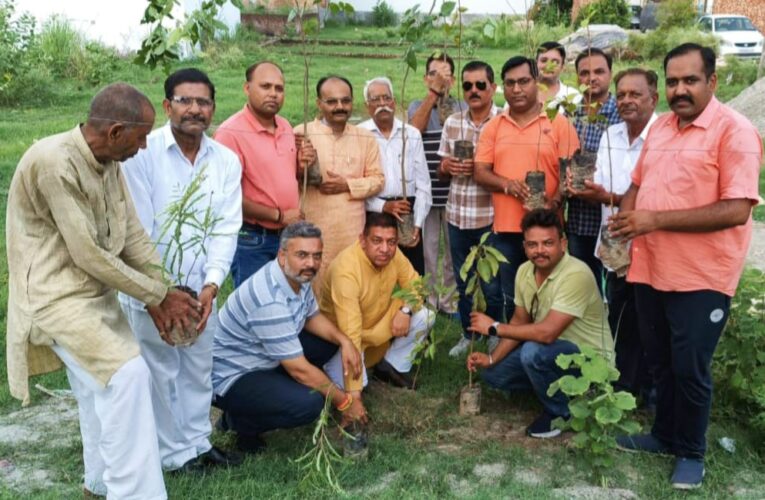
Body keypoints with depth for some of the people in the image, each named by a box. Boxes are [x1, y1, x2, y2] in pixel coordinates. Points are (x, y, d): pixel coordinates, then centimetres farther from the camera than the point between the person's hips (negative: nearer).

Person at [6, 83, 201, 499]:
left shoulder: (109, 161, 2)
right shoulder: (53, 162, -25)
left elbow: (133, 235, 6)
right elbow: (88, 254, -23)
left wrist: (164, 294, -2)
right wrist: (157, 295, -14)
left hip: (95, 293, 9)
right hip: (57, 296, -9)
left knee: (103, 387, 17)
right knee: (127, 374, -22)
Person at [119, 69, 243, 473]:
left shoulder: (226, 161, 0)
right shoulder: (142, 153, -13)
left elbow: (226, 230, -2)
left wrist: (211, 285, -14)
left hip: (200, 290, 4)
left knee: (199, 370, 15)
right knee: (161, 374, 8)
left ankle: (198, 442, 33)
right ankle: (175, 454, 25)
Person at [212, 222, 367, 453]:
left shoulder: (297, 276, -5)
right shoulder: (270, 301, -32)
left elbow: (312, 317, 13)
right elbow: (299, 369, -27)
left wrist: (344, 341, -6)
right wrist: (345, 402, -16)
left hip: (263, 361, 10)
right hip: (231, 377, -9)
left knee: (328, 343, 3)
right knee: (309, 404, -28)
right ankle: (241, 422, -1)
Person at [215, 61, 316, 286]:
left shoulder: (285, 127, 8)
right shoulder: (231, 132, -16)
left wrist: (301, 164, 0)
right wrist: (279, 216, -14)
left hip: (288, 235, 7)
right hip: (250, 240, -7)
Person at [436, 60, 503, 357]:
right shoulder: (452, 123, 7)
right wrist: (446, 167, -9)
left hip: (490, 217, -4)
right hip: (457, 215, 4)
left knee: (493, 285, 6)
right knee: (462, 281, 16)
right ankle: (468, 334, 33)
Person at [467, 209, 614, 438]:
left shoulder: (576, 274, -30)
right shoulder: (524, 271, -5)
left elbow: (547, 332, -35)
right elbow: (520, 322, 6)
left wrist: (494, 328, -24)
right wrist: (492, 358, -6)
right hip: (550, 351, 8)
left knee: (533, 352, -33)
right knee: (493, 373, 0)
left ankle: (562, 412, -7)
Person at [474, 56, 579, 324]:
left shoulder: (559, 123, 0)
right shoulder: (493, 126, 9)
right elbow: (480, 172, 4)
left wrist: (554, 203, -21)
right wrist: (507, 184, -16)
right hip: (505, 229, 3)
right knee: (511, 301, 14)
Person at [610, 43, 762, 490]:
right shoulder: (660, 126, 10)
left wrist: (655, 220, -23)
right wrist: (626, 217, -1)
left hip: (701, 277, -6)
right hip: (650, 269, 7)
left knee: (690, 369, 5)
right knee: (661, 363, 19)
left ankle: (692, 453, 26)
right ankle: (665, 435, 38)